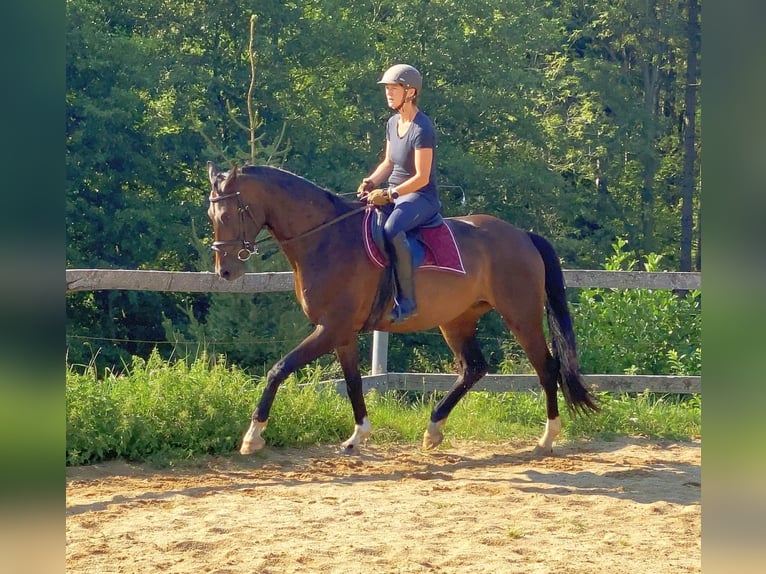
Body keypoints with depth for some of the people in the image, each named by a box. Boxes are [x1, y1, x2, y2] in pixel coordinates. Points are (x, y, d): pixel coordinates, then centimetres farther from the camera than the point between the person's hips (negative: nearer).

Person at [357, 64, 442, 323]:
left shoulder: (422, 129, -17)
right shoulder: (393, 123, 10)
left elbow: (422, 178, -20)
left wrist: (388, 194, -24)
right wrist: (371, 182, 0)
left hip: (421, 197, -10)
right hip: (394, 194, 10)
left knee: (391, 229, -37)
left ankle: (407, 299, -33)